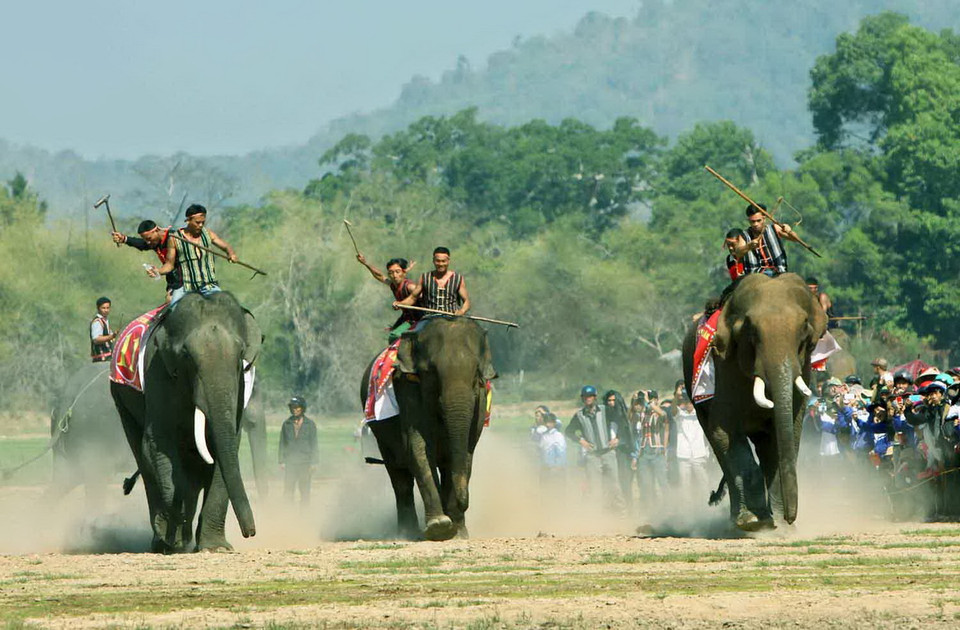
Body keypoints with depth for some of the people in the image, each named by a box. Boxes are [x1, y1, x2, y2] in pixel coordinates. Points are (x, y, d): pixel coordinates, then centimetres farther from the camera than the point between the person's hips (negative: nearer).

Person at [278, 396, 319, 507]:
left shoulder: (310, 424, 4)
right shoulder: (286, 424, 9)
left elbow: (314, 444, 5)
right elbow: (282, 443, 11)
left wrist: (314, 462, -1)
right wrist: (282, 461, 4)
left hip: (305, 462, -1)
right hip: (290, 462, 1)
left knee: (305, 490, 1)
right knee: (288, 490, -5)